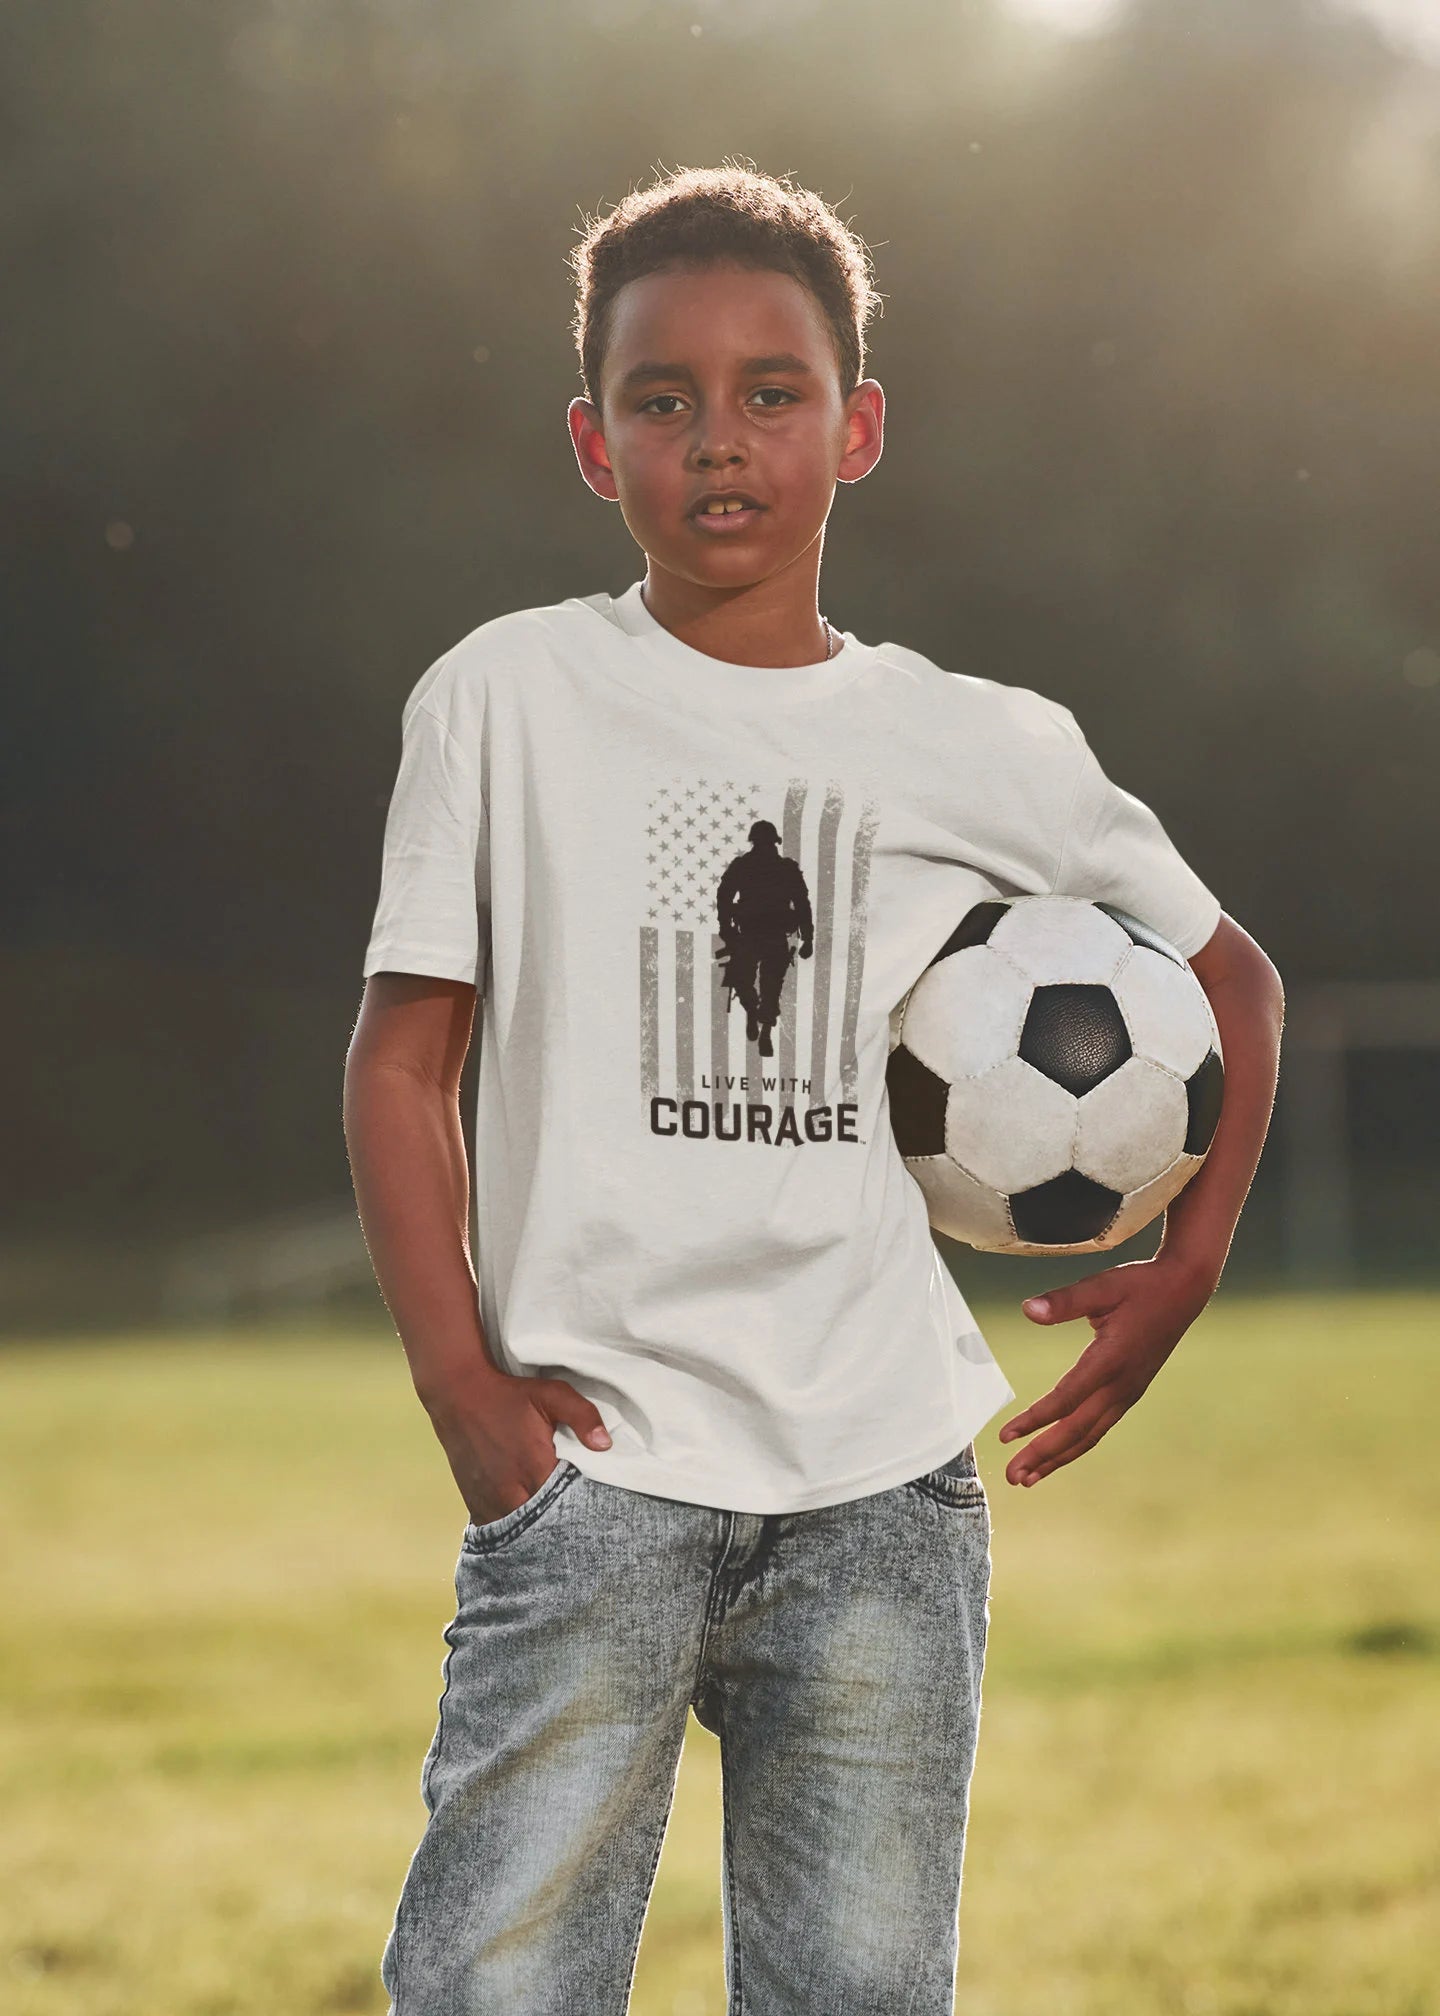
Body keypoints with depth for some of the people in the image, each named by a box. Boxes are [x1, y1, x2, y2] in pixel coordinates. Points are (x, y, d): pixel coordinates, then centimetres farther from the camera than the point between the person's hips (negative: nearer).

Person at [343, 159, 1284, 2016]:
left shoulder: (983, 751, 8)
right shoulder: (508, 700, 4)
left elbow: (1229, 976, 23)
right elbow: (403, 1053, 4)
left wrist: (1184, 1266, 9)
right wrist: (463, 1385, -6)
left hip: (887, 1486, 2)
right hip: (594, 1466, -2)